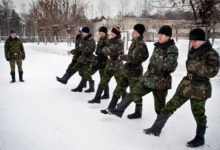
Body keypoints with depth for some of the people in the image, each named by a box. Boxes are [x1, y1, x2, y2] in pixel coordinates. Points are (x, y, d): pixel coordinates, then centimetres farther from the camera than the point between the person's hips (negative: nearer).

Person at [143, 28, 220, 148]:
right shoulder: (193, 50, 7)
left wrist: (197, 66, -26)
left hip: (200, 88, -6)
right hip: (187, 84, 6)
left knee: (198, 113, 6)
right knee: (170, 106, 4)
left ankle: (200, 139, 28)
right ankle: (156, 129, 13)